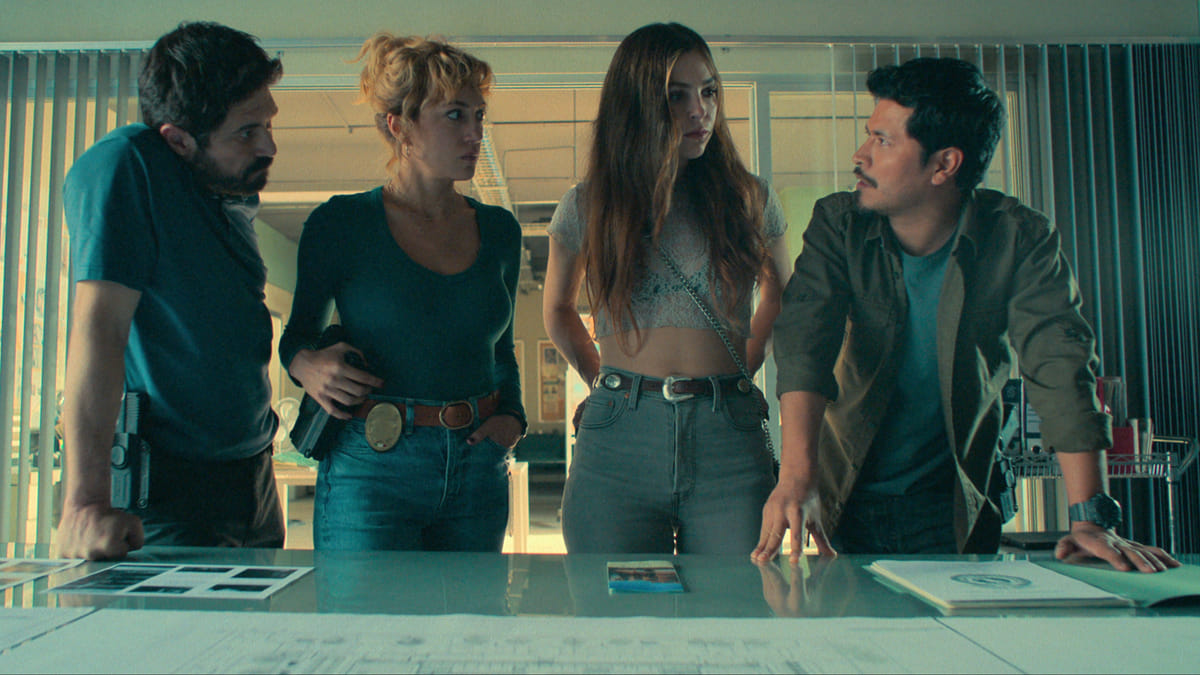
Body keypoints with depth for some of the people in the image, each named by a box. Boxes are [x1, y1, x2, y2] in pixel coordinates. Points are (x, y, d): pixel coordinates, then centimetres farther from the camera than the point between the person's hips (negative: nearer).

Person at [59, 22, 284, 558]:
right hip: (165, 483, -7)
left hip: (251, 470, 8)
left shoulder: (238, 193, 7)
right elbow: (99, 325, -27)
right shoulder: (124, 166, -17)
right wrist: (86, 503, -32)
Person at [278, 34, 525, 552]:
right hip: (371, 470, -4)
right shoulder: (341, 224, -5)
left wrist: (511, 415, 1)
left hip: (479, 473, 4)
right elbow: (299, 331, 6)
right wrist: (307, 364, -16)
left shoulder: (500, 231, 8)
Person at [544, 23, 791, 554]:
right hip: (617, 439, 0)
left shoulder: (749, 201, 7)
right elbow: (558, 311, 21)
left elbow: (780, 292, 25)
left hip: (729, 438, 1)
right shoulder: (587, 207, 5)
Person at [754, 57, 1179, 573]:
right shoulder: (838, 224, -10)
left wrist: (1091, 519, -28)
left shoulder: (1018, 238, -11)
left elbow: (1061, 366, -17)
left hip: (955, 506, 0)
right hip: (845, 497, 1)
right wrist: (796, 477, -37)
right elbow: (805, 341, -23)